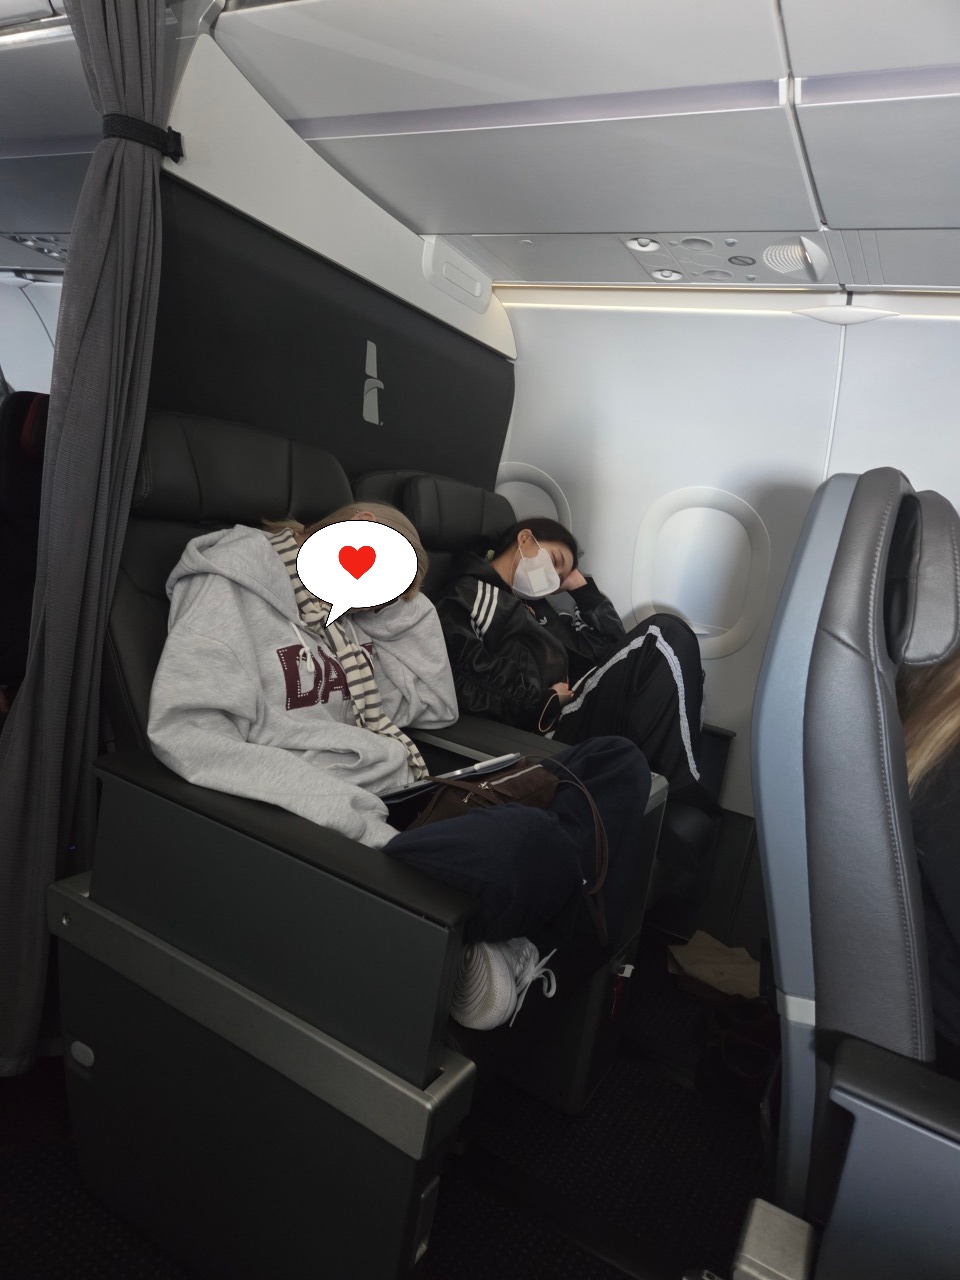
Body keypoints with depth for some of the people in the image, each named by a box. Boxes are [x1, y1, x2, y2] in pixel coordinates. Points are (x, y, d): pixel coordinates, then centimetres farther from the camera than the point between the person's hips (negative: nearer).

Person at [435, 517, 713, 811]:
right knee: (665, 634, -14)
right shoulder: (467, 596, 1)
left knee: (666, 632, -4)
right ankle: (681, 793, -12)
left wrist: (580, 586, 23)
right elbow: (463, 685, -17)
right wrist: (543, 702, -14)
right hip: (547, 727, -9)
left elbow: (610, 645, 25)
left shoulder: (532, 605, 27)